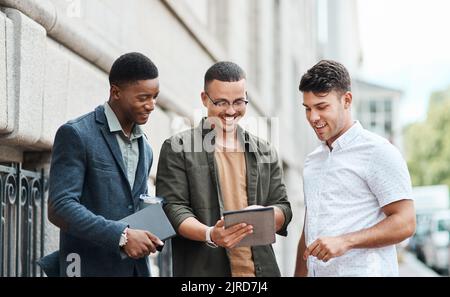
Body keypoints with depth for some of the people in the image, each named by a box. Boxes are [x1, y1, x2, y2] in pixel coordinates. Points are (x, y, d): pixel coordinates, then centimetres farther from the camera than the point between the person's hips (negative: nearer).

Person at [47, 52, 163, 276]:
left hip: (136, 267, 7)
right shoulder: (76, 134, -7)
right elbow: (60, 207, -16)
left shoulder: (145, 148, 16)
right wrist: (121, 236, -21)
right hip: (92, 268, -7)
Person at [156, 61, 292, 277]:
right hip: (202, 269, -3)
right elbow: (172, 208, -7)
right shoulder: (177, 148, 0)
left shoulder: (265, 152, 13)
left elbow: (283, 208, 11)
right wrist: (209, 234, -23)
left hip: (261, 268, 4)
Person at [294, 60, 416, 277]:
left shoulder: (377, 151, -6)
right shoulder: (312, 161, 17)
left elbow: (405, 223, -12)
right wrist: (299, 274, 12)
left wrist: (345, 241, -21)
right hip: (318, 271, 7)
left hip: (362, 271, -6)